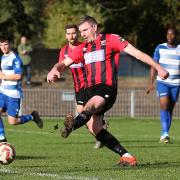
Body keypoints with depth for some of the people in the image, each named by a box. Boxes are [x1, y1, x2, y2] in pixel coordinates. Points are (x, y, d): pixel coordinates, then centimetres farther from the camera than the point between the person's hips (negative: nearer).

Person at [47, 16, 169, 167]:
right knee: (94, 127, -7)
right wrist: (55, 70, -9)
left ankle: (73, 125, -68)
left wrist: (158, 67, -9)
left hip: (107, 88, -7)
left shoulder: (111, 40, 3)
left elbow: (136, 53, -2)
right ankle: (126, 156, -1)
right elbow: (64, 64, 16)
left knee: (90, 105, -36)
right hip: (91, 90, 7)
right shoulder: (82, 48, 21)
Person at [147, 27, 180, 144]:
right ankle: (165, 133, -23)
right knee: (164, 105, -19)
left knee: (170, 108, 4)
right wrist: (151, 83, -3)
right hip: (162, 82, -1)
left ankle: (165, 135, 13)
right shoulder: (160, 48, 3)